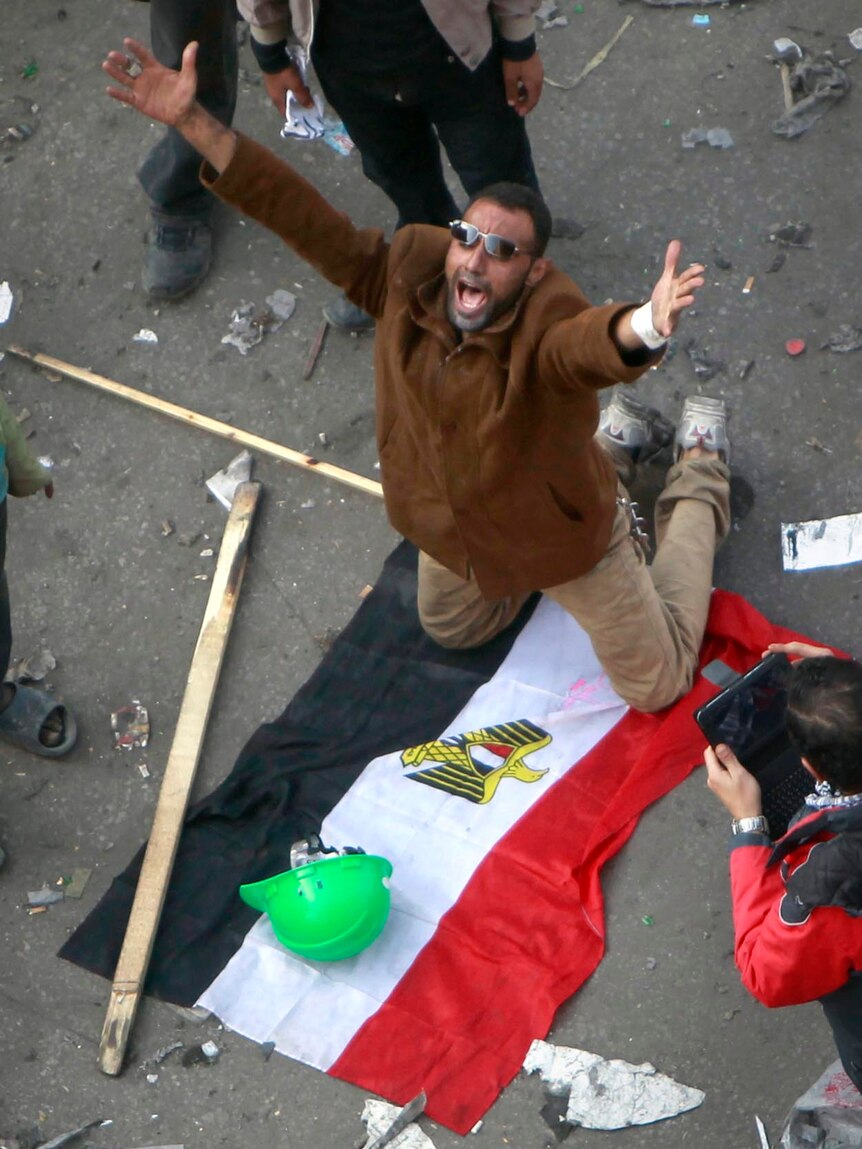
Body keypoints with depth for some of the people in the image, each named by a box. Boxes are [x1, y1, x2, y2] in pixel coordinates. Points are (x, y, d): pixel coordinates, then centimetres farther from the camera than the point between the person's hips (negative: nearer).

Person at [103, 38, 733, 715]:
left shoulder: (548, 326, -40)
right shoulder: (410, 276, -24)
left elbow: (597, 344, -63)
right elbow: (307, 219, -24)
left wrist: (645, 328, -88)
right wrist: (194, 122, -28)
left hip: (561, 538, -5)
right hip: (453, 532, 6)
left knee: (658, 685, 15)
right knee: (453, 628, 39)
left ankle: (701, 469, 32)